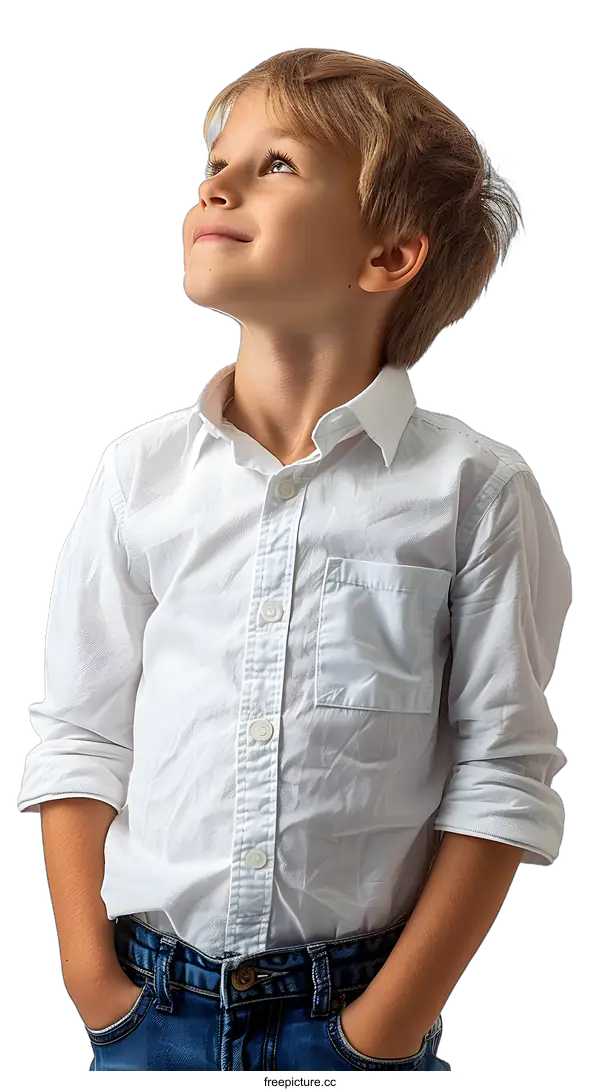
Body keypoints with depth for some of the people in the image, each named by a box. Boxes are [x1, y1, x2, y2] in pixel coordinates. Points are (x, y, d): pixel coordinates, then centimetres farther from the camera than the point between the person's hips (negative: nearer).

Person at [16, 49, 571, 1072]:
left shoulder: (473, 490, -7)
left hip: (355, 1015, -2)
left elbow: (503, 779, -6)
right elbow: (80, 742, 5)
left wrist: (395, 1016, -8)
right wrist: (90, 971, -1)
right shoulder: (140, 473, 1)